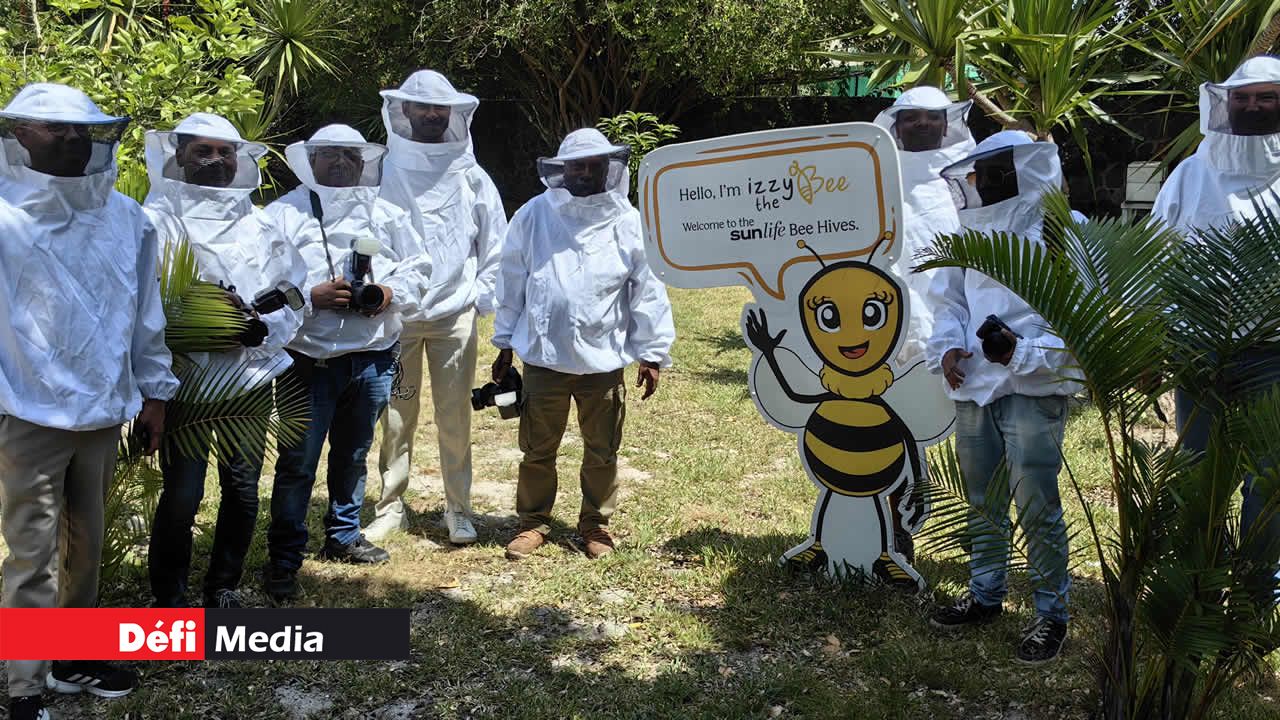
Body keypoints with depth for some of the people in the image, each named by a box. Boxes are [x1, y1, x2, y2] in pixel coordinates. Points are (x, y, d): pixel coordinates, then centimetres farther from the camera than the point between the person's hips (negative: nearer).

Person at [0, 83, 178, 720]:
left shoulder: (126, 218, 4)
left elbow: (145, 312, 10)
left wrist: (153, 391, 14)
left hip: (102, 411, 5)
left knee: (86, 543, 16)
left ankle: (75, 660, 33)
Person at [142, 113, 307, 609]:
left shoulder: (260, 225, 9)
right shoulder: (156, 219, -3)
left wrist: (260, 324, -13)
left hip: (251, 380, 4)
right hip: (185, 382, -4)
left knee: (243, 491, 11)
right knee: (181, 495, -2)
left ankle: (224, 589, 29)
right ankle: (168, 600, 17)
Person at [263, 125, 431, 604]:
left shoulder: (387, 215, 11)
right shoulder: (283, 213, -1)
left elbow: (417, 270, 11)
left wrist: (389, 294, -8)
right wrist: (311, 296, -21)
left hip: (372, 359, 4)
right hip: (309, 360, -4)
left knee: (353, 454, 18)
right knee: (297, 462, -2)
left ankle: (343, 535, 36)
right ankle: (284, 560, 9)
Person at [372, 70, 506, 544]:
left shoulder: (471, 176, 6)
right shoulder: (384, 173, 1)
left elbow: (495, 242, 11)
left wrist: (482, 296, 5)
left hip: (455, 314, 1)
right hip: (395, 313, 0)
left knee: (455, 416, 3)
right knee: (396, 416, 5)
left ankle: (458, 508, 15)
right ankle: (391, 507, 18)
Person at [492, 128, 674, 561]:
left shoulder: (628, 222, -2)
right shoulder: (534, 216, -1)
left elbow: (648, 292, 0)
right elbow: (512, 282, 6)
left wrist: (652, 353, 0)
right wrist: (505, 343, 8)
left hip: (604, 361, 0)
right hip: (543, 357, 0)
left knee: (602, 452, 13)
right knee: (537, 449, 12)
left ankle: (596, 524, 32)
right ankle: (533, 522, 30)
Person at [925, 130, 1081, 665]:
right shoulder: (976, 231, 10)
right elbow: (948, 297, 17)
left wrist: (1023, 351, -23)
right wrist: (949, 346, -1)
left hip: (1034, 391, -6)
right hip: (974, 387, 6)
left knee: (1036, 506, -2)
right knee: (981, 500, 17)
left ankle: (1051, 613, 16)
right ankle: (985, 594, 34)